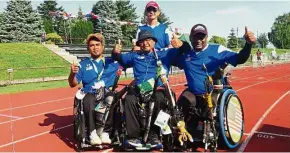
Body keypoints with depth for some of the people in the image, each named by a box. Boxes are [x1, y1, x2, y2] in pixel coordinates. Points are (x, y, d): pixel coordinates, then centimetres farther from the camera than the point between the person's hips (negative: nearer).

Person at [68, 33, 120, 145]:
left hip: (107, 93, 0)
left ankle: (100, 130, -25)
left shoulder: (112, 63, 18)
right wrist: (73, 73, -9)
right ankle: (92, 132, -29)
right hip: (90, 94, 0)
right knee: (88, 102, -36)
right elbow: (73, 84, 12)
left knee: (111, 99, -35)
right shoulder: (83, 64, 17)